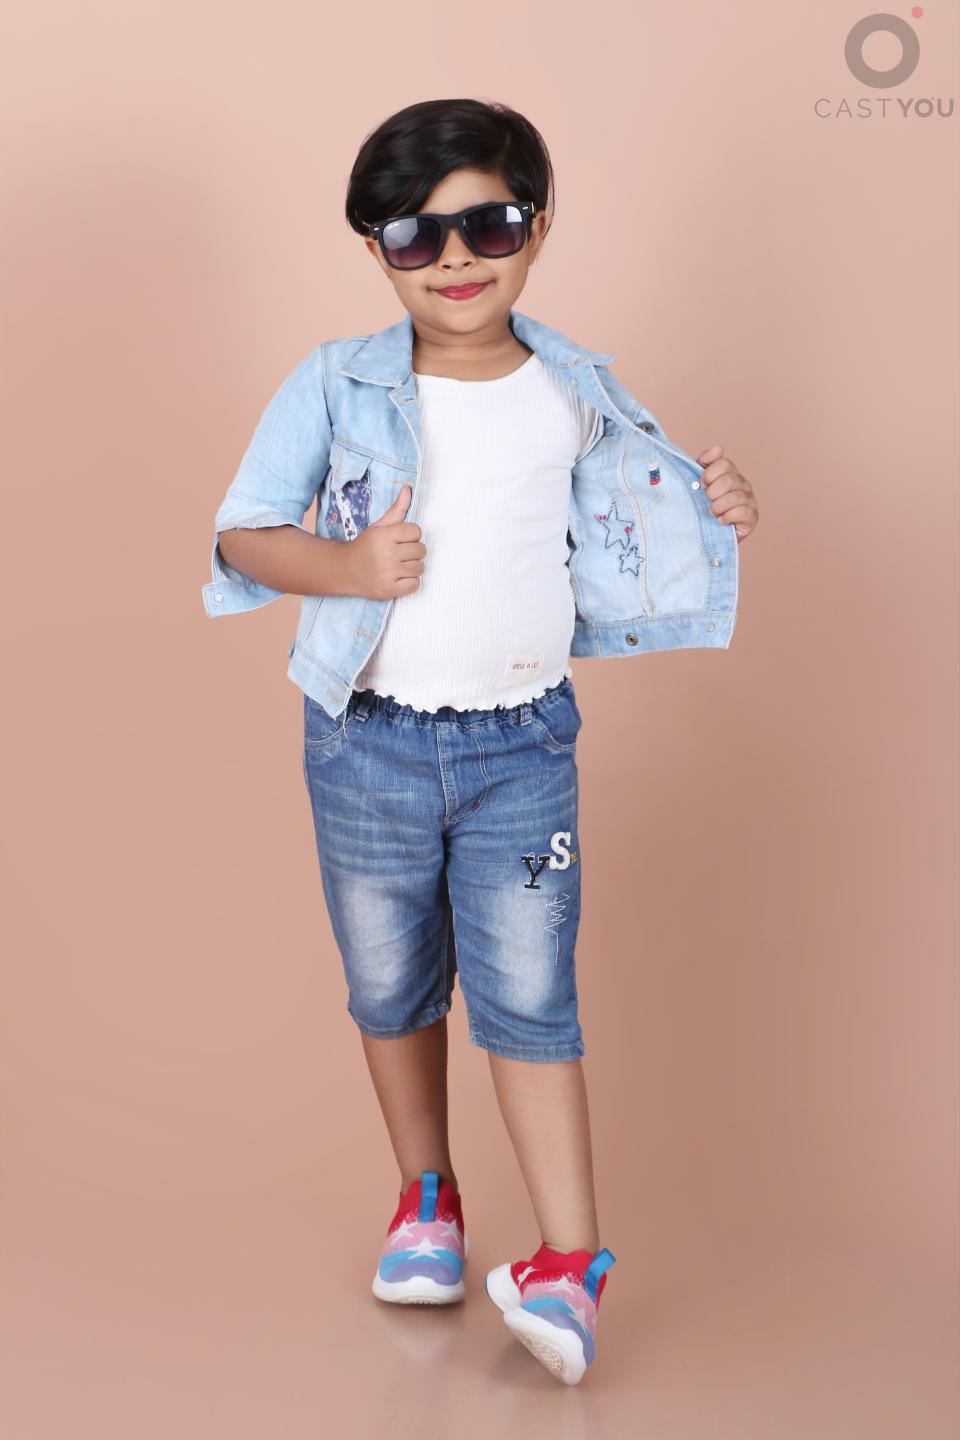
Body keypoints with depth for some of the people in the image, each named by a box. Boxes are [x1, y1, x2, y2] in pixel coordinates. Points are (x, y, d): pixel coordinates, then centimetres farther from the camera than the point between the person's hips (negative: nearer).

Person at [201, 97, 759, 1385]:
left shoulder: (578, 391, 1)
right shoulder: (335, 384, -6)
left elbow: (636, 510, 14)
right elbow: (242, 534, -5)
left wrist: (716, 509, -6)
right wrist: (347, 567, -23)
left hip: (523, 745, 0)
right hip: (370, 739, 1)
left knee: (529, 998, -2)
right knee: (391, 990, 15)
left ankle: (570, 1268, 5)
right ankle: (426, 1199, 36)